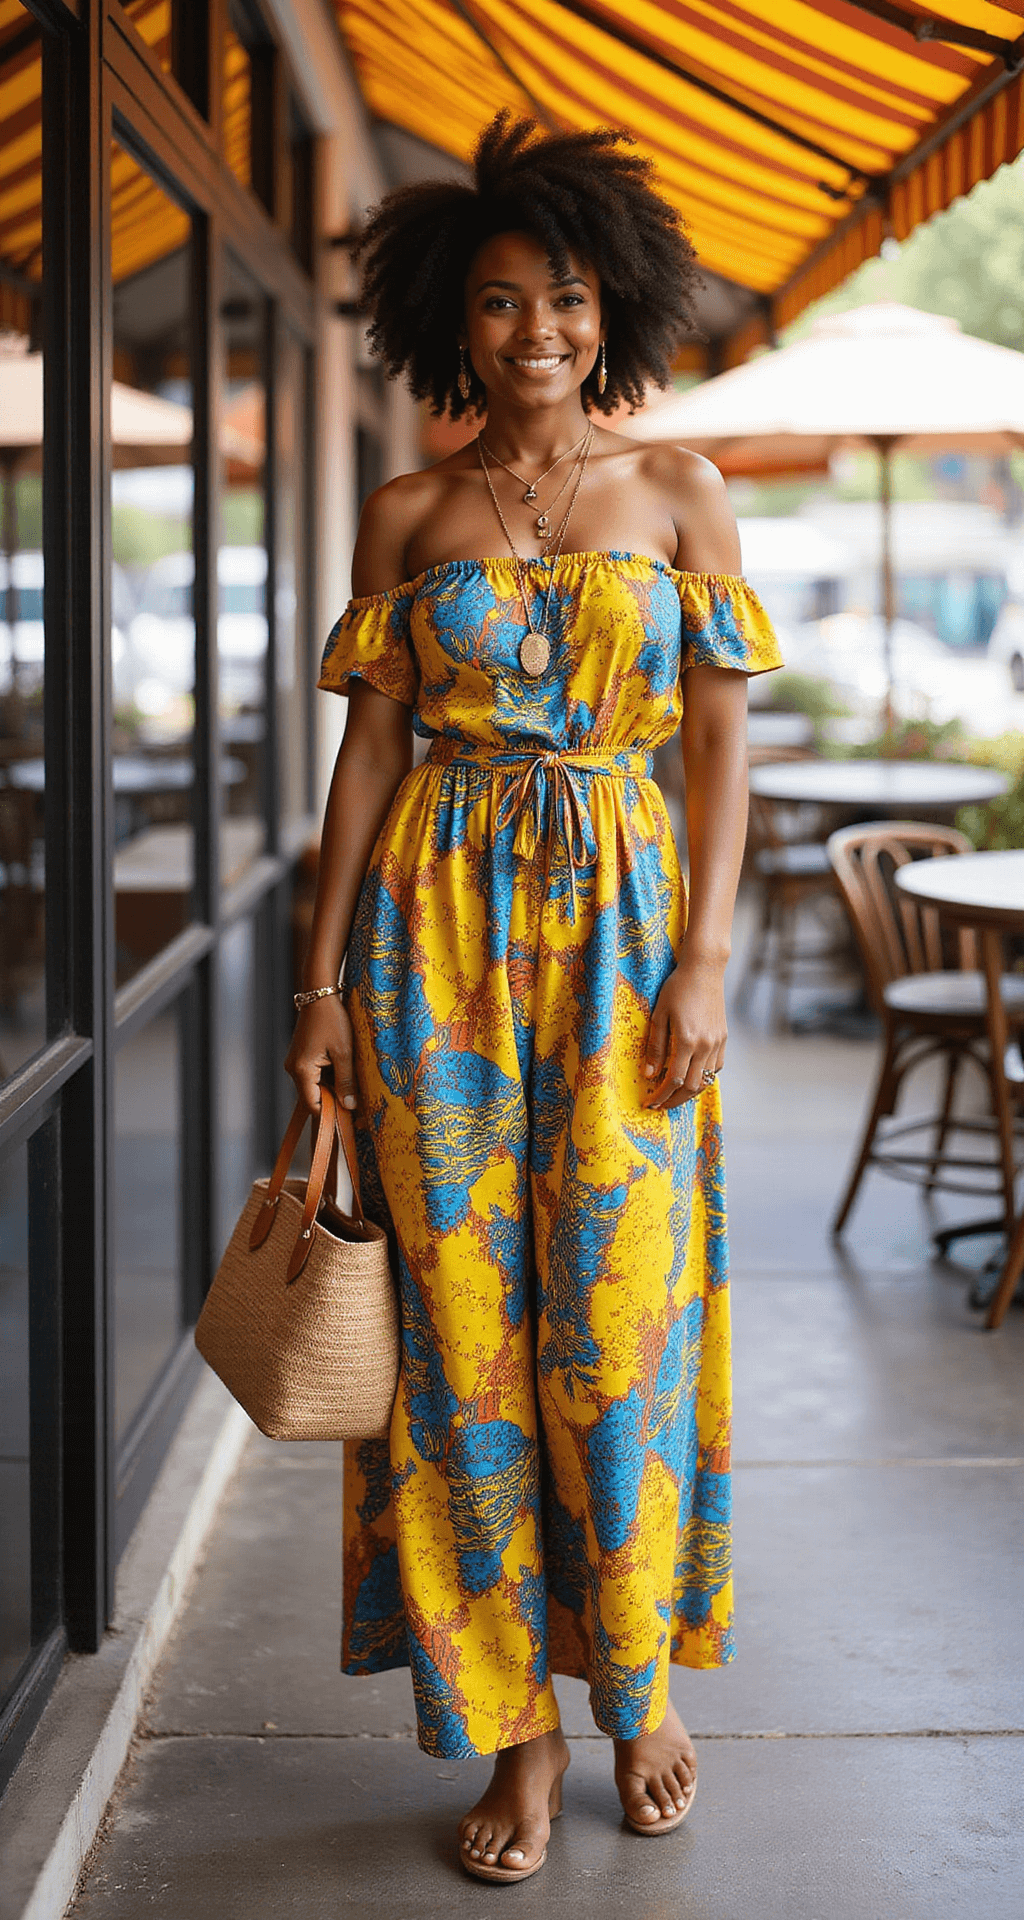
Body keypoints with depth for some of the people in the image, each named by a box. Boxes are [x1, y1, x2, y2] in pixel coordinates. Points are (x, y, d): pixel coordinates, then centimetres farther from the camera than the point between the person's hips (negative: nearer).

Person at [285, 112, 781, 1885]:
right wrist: (325, 980, 0)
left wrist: (706, 959, -7)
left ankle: (638, 1677, 22)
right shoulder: (407, 517, 7)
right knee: (468, 1319, 2)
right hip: (441, 930, 1)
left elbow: (722, 738, 3)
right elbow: (369, 746, 5)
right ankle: (515, 1722, 13)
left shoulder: (677, 495, 5)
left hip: (624, 922, -1)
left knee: (622, 1317, 0)